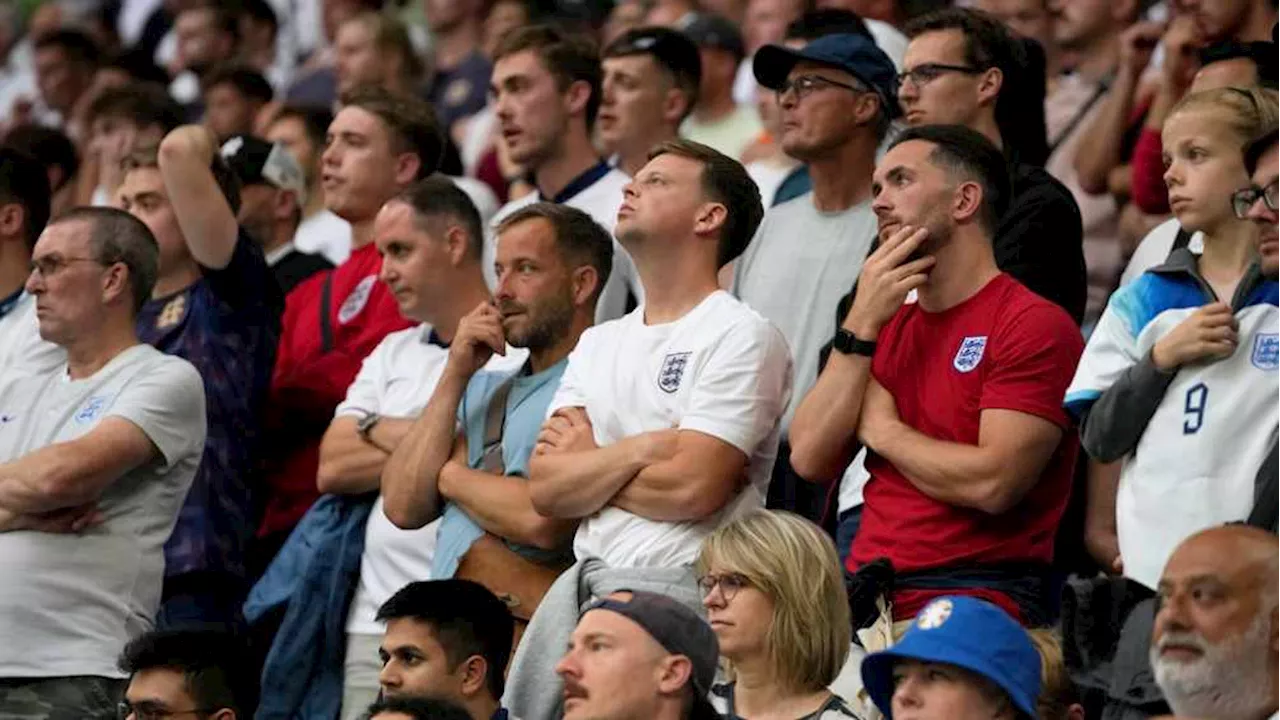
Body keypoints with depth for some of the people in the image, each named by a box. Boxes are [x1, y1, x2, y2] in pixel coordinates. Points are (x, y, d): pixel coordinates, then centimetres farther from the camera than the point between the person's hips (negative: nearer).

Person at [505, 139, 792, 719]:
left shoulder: (742, 337, -4)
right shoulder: (599, 343, 18)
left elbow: (692, 488, -15)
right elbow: (545, 490, 6)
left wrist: (586, 466, 0)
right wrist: (640, 449, -9)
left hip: (675, 586, -7)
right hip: (582, 583, 7)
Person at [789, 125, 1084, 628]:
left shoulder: (1035, 325, -3)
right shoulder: (890, 325, 22)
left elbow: (991, 483, -15)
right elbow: (809, 459, 9)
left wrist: (882, 429, 1)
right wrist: (862, 324, 2)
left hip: (978, 598, -7)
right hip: (868, 596, 7)